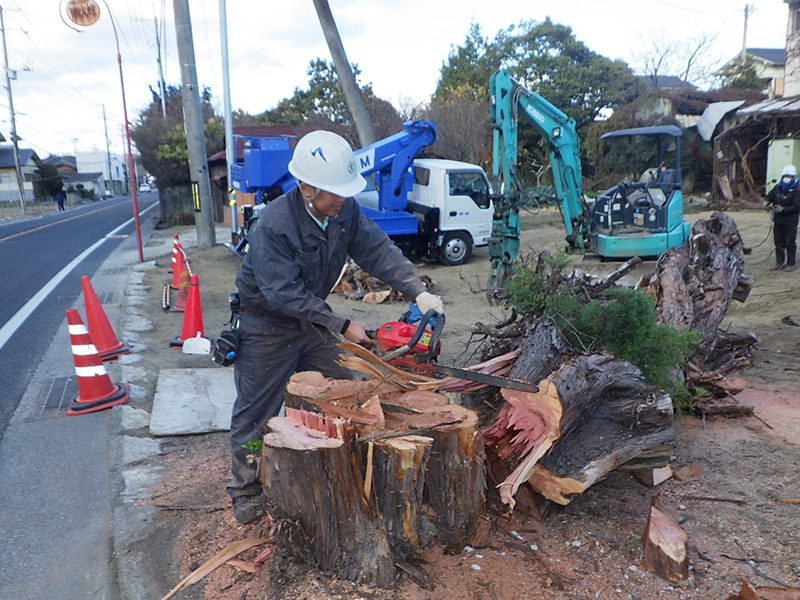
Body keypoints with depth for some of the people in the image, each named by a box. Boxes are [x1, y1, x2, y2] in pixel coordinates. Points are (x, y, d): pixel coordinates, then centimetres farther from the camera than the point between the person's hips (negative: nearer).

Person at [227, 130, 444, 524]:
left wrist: (419, 292, -26)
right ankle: (246, 492, 25)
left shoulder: (345, 211, -11)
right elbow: (285, 295, -31)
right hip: (266, 326, -6)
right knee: (256, 415, 6)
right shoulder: (272, 226, -30)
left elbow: (378, 251, -13)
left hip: (313, 319, 6)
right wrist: (341, 327, -29)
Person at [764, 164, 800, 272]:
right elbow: (769, 196, 9)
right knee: (778, 242, 10)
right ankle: (780, 263, 20)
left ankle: (791, 264, 12)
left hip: (790, 221, -5)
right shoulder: (777, 188, 6)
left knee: (790, 243, 2)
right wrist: (765, 202, -14)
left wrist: (783, 209, -27)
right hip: (778, 220, 5)